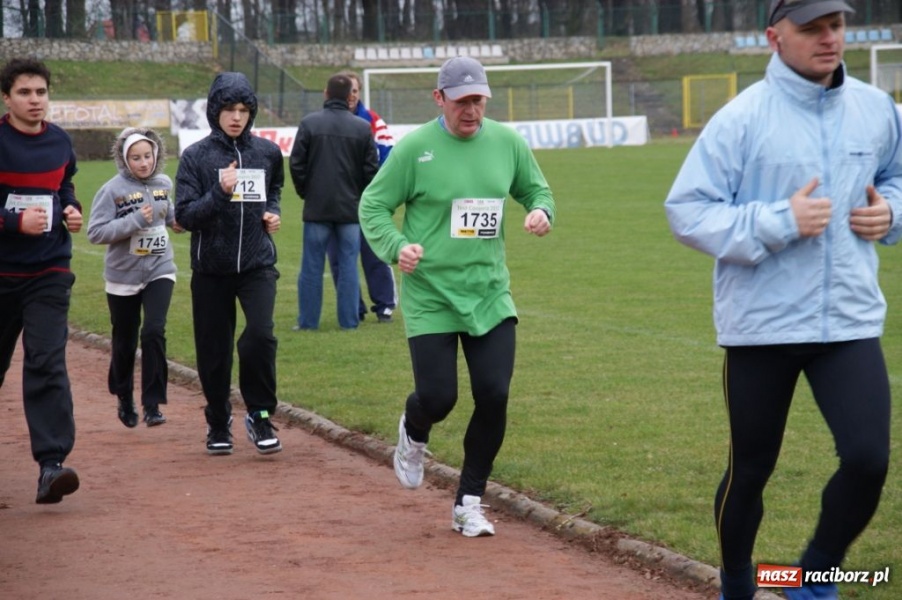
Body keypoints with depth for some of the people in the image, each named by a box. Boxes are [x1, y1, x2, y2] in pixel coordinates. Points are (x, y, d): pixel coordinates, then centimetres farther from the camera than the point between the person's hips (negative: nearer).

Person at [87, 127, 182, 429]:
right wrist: (135, 220, -25)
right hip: (123, 275, -2)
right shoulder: (113, 190, -13)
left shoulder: (163, 184, 1)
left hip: (159, 271, 2)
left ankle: (152, 404, -8)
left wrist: (177, 219, -1)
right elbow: (95, 232, -18)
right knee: (125, 341, 11)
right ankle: (125, 398, 35)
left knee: (154, 332, -15)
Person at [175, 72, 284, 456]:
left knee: (260, 335, -19)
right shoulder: (196, 157, -4)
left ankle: (260, 415, -1)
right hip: (211, 269, -1)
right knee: (213, 351, 6)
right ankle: (218, 424, 27)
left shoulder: (267, 152, 5)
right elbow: (185, 216, -10)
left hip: (258, 263, 1)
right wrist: (220, 193, -24)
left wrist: (273, 212, 7)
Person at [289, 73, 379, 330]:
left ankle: (308, 321, 6)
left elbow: (296, 164, -4)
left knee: (312, 266, 5)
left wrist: (305, 191, 12)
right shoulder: (362, 128, -2)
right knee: (348, 264, 5)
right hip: (350, 208, 1)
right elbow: (371, 168, 0)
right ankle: (349, 320, 5)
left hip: (317, 206, -1)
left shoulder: (309, 123, -5)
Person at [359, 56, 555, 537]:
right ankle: (413, 434, 35)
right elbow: (372, 206, -3)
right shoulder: (415, 147, -8)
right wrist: (396, 246, -21)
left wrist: (541, 211, -6)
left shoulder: (507, 142, 3)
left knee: (494, 397, -6)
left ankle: (468, 502, 11)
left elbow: (537, 189, 17)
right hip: (429, 295, -3)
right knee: (437, 397, -6)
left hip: (489, 294, 3)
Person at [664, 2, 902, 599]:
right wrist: (780, 222, -22)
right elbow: (687, 211, -12)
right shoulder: (742, 118, -11)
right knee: (751, 468, 10)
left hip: (850, 321, 3)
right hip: (762, 322, -3)